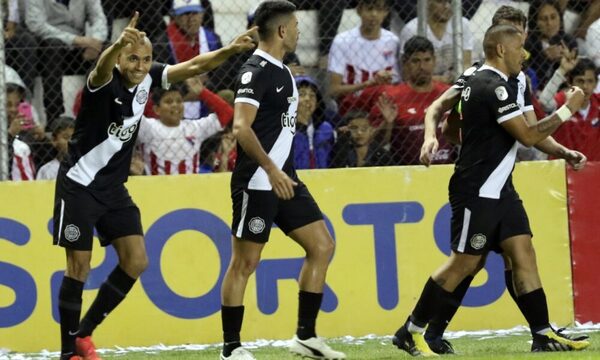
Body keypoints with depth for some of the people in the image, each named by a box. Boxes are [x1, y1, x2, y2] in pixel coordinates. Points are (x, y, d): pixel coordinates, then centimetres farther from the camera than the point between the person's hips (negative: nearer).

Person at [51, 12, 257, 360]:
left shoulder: (147, 78, -3)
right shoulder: (106, 83, -21)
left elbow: (192, 66, -4)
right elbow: (102, 69, -45)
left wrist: (229, 50, -21)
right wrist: (119, 45, -68)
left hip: (114, 187, 7)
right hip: (79, 184, -7)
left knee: (136, 261, 0)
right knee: (79, 266, -5)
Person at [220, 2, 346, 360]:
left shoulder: (283, 72, 14)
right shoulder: (256, 71, -14)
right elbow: (241, 127, -24)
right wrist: (271, 170, -29)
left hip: (284, 179, 9)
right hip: (257, 183, -9)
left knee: (322, 246, 6)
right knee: (245, 262, -3)